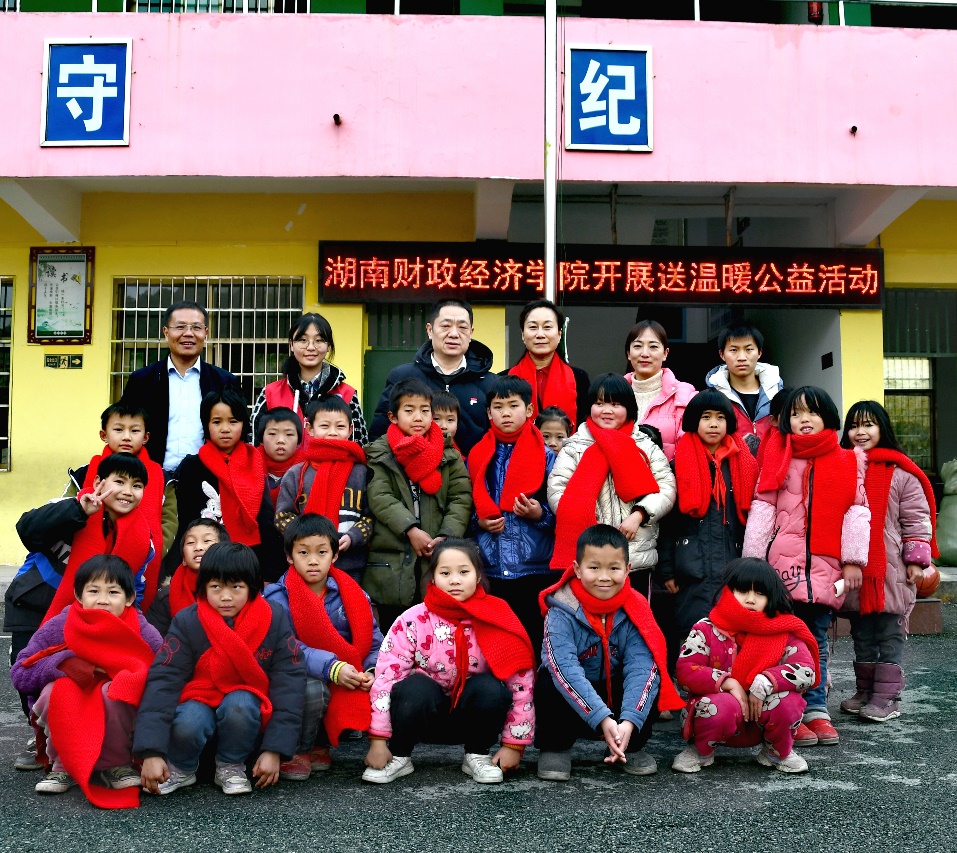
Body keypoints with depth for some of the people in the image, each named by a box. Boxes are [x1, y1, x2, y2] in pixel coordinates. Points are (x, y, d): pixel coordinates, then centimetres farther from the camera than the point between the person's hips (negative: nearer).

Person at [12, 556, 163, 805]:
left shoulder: (143, 632, -13)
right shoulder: (58, 627, -9)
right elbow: (19, 673, -13)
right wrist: (68, 664, -26)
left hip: (119, 726, -1)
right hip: (69, 727, 2)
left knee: (114, 691, -32)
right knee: (55, 691, -28)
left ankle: (115, 764, -8)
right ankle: (64, 765, -5)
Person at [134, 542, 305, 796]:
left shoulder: (274, 620, -13)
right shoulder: (187, 622, -13)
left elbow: (289, 680, -13)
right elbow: (163, 679, -20)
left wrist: (274, 750, -19)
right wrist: (152, 752, -29)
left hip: (248, 709, 0)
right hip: (200, 702, 0)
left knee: (238, 704, -33)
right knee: (186, 725, -32)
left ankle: (231, 767, -5)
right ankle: (181, 768, 1)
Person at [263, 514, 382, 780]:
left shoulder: (351, 595, 5)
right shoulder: (278, 598, -6)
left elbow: (373, 641, 4)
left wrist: (372, 670, -18)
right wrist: (331, 668, -31)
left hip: (350, 684, 4)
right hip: (298, 679, -4)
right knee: (312, 688, -36)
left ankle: (321, 743, 5)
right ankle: (298, 750, -3)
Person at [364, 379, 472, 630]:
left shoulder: (449, 454, 10)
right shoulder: (380, 454, 5)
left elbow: (462, 498, 2)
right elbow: (380, 497, -8)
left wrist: (447, 536, -13)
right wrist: (410, 529, -19)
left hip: (438, 558, 2)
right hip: (391, 563, -1)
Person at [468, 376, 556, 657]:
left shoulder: (546, 456, 3)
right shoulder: (477, 457, 9)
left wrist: (540, 514, -16)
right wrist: (480, 521, -4)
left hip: (534, 567, -2)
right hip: (489, 567, 2)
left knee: (531, 634, 2)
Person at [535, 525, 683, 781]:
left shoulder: (635, 610, -14)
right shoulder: (561, 612, -22)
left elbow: (641, 667, -24)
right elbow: (565, 668, -32)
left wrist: (629, 721, -38)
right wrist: (602, 719, -41)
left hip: (616, 694, 2)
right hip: (571, 702, -2)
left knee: (651, 679, -25)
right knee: (548, 682, -33)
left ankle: (631, 748, 2)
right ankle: (555, 747, -4)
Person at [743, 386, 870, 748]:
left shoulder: (847, 463, 11)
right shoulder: (778, 459, 7)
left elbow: (857, 511, 7)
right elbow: (762, 509, 2)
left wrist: (853, 559, -2)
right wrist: (751, 561, -4)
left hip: (826, 566, 2)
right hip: (783, 563, -2)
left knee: (818, 641, 9)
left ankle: (816, 711, 17)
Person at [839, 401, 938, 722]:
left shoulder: (900, 473, -4)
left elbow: (917, 518, -5)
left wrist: (916, 559, -10)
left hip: (890, 568, -5)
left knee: (889, 633, 1)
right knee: (861, 633, 13)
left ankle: (886, 696, 7)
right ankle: (865, 691, 24)